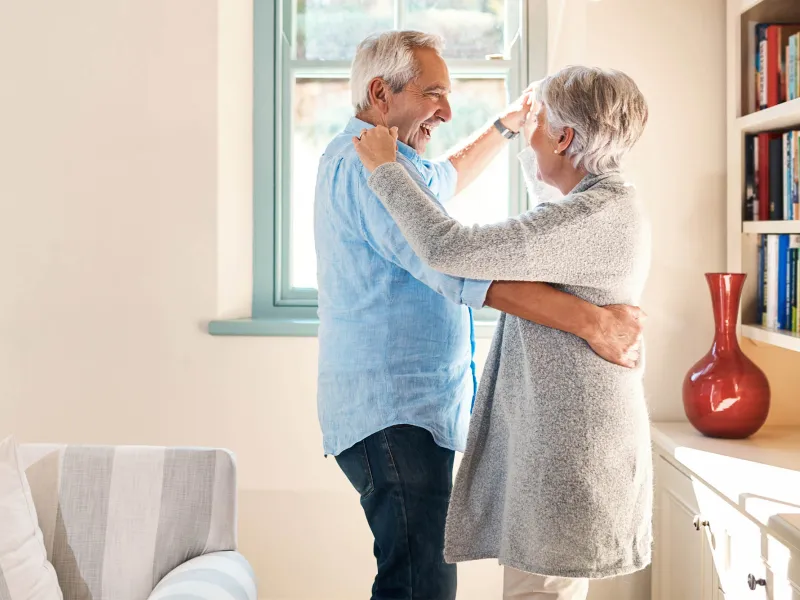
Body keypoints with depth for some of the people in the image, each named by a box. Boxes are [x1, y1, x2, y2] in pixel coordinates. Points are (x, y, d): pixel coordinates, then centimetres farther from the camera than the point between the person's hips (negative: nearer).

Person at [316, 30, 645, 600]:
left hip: (408, 408, 11)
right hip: (395, 409, -11)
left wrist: (508, 125, 41)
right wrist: (591, 320, -28)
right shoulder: (368, 163, -15)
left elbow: (446, 179, 42)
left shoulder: (357, 158, 21)